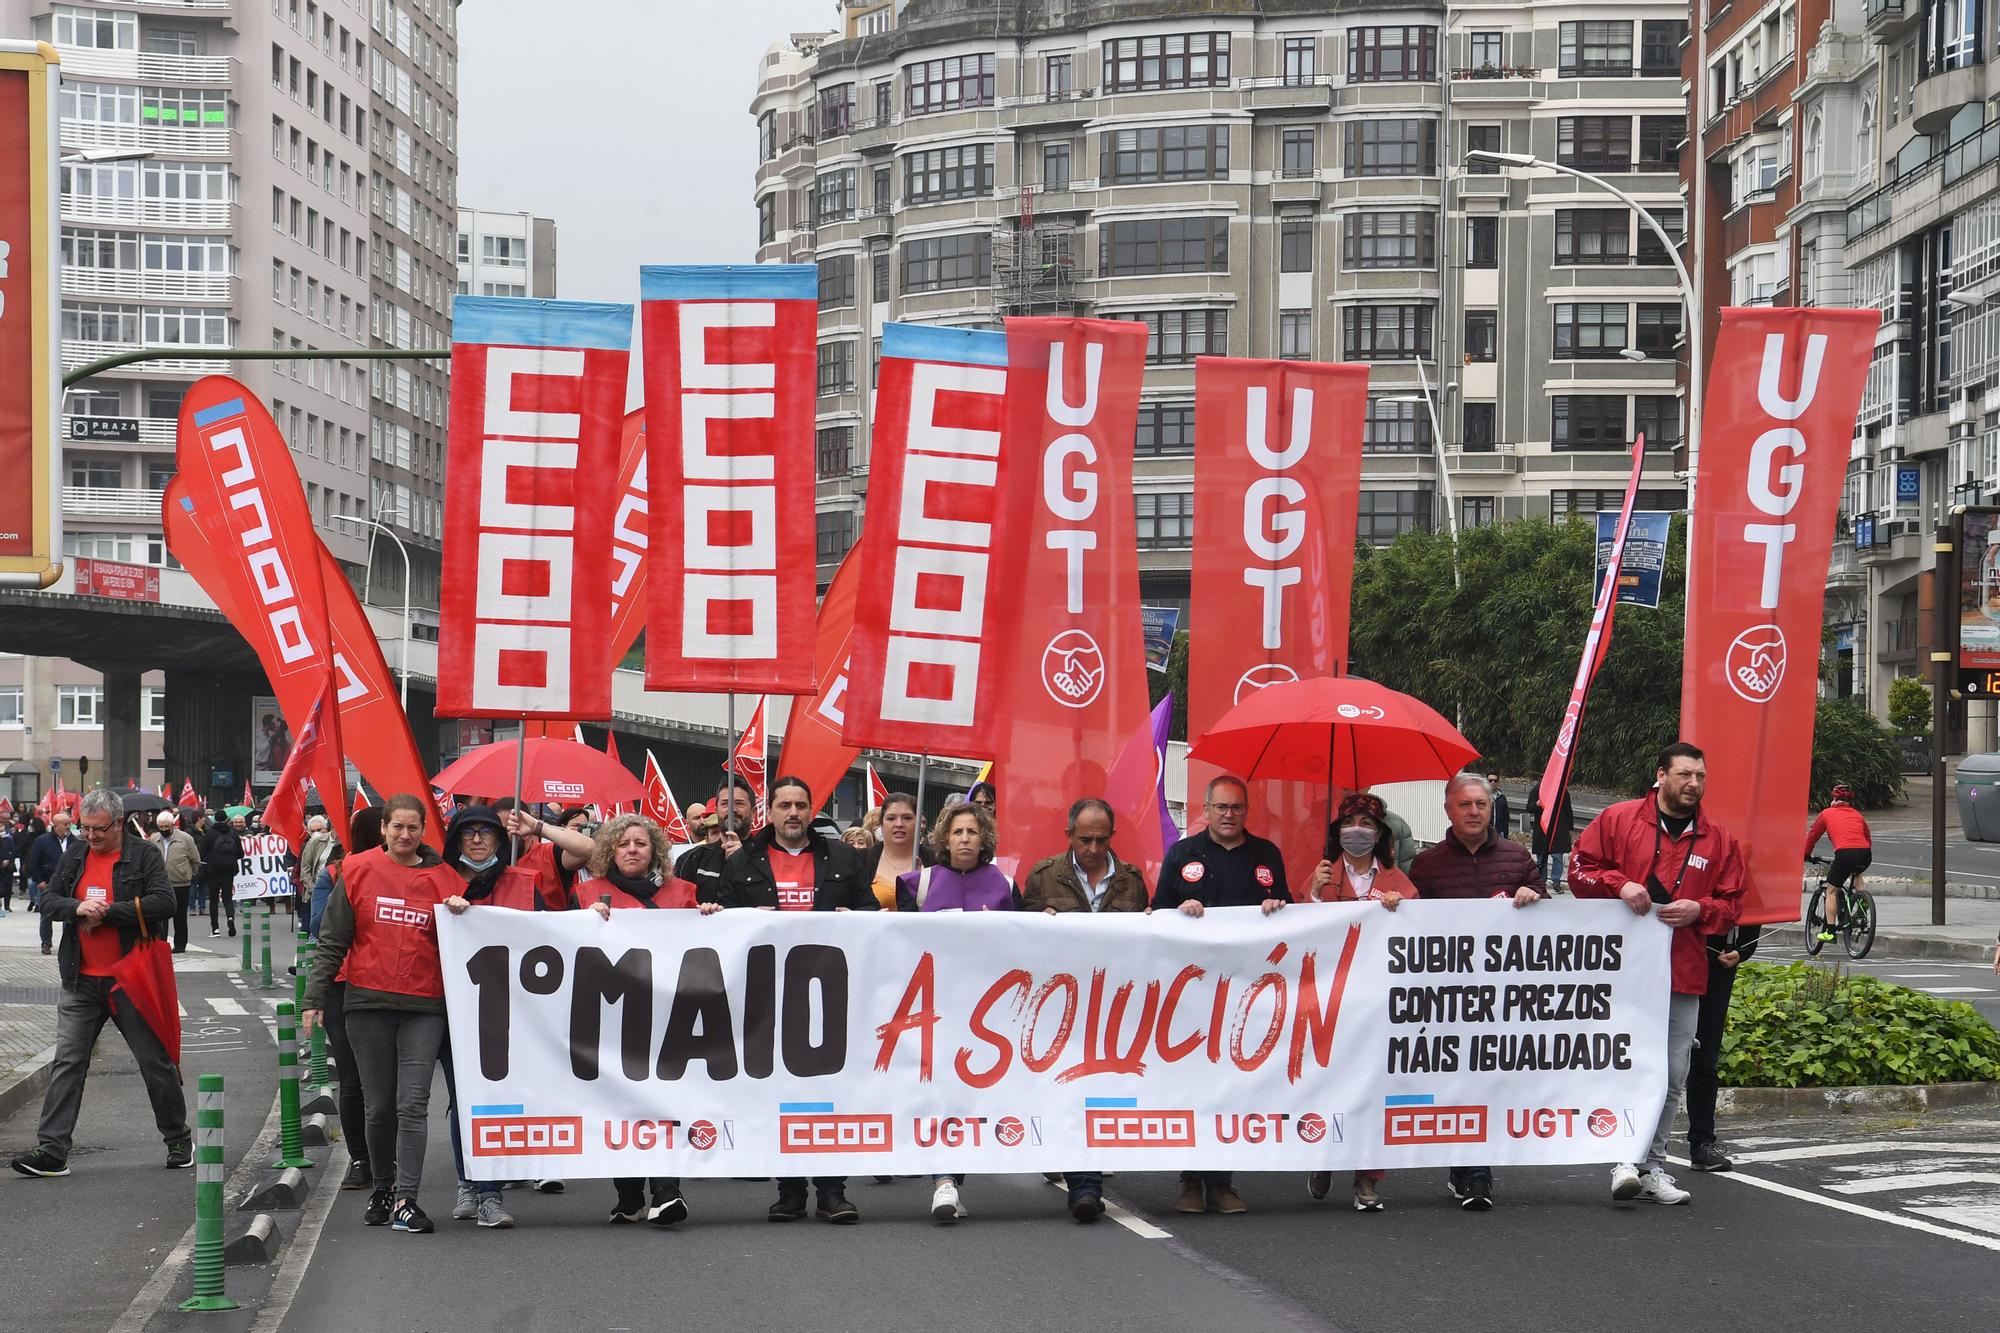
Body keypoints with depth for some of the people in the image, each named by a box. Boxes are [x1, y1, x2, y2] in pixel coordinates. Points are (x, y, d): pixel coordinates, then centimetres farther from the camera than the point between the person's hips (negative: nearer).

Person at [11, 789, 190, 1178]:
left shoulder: (144, 856, -5)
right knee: (67, 1062, -2)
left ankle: (179, 1141, 22)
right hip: (81, 982, 4)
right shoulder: (74, 857, 10)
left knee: (155, 1062, 7)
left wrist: (106, 912, -17)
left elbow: (163, 904, -16)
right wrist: (77, 907, -13)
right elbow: (47, 901, 9)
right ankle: (51, 1149, -3)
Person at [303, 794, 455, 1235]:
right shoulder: (358, 871, 4)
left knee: (413, 1104, -9)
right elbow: (332, 940, 5)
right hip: (368, 1002, 0)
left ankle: (406, 1199, -10)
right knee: (379, 1106, 7)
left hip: (424, 1006, 0)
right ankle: (383, 1186, 25)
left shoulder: (440, 878, 6)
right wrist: (315, 997, 1)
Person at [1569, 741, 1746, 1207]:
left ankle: (1654, 1167, 15)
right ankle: (1625, 1158, -10)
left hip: (1684, 973, 4)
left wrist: (1699, 910, -7)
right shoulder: (1618, 819, 3)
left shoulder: (1718, 840, 11)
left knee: (1672, 1076, 7)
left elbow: (1732, 903, 13)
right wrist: (1619, 884, -13)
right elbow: (1581, 870, 4)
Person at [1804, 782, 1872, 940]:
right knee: (1856, 874, 38)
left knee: (1832, 891, 11)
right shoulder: (1857, 815, 26)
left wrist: (1806, 854, 41)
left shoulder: (1827, 814, 17)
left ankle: (1829, 931, 6)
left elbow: (1812, 835, 26)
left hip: (1844, 854, -4)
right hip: (1865, 855, 4)